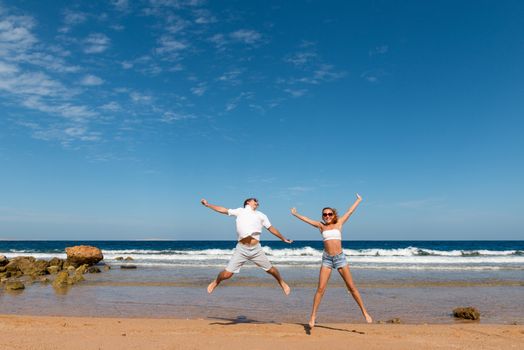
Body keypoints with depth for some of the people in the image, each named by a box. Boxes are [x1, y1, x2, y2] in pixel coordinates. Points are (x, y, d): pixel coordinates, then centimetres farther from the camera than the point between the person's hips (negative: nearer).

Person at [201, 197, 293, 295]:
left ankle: (282, 283, 37)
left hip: (256, 249, 1)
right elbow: (223, 210, 14)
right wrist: (207, 204, 12)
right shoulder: (240, 211, 13)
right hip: (241, 249, -1)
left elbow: (271, 228, 21)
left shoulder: (261, 215, 15)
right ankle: (215, 282, 27)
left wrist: (284, 239, 25)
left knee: (270, 269, 8)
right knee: (227, 274, -5)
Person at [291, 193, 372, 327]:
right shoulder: (321, 226, 7)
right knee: (320, 288, -3)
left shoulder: (339, 223, 6)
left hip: (340, 257, 0)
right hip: (327, 258, 0)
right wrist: (295, 214, 25)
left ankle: (364, 312, 18)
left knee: (351, 287, 5)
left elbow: (349, 211, 14)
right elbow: (307, 219, 16)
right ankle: (313, 316, 4)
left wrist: (358, 200, 21)